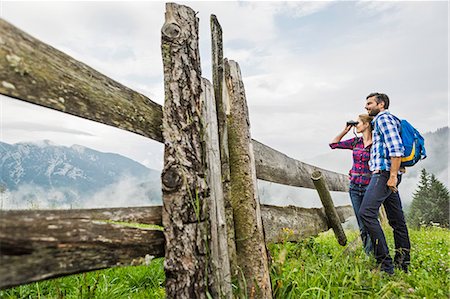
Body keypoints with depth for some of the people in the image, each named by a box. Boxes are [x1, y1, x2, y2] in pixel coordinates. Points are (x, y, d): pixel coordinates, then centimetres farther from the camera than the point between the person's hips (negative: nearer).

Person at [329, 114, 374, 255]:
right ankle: (367, 254, 20)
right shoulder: (356, 142, 9)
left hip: (369, 187, -5)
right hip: (355, 187, 5)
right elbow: (333, 144, 15)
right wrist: (345, 130, 10)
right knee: (361, 224, 9)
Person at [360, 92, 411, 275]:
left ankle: (385, 264, -19)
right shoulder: (379, 121, 25)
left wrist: (393, 175, -21)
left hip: (385, 173, -11)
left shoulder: (384, 118, -4)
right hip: (387, 175, 11)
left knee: (366, 213, -20)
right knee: (396, 219, 11)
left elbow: (396, 148, -16)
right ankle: (402, 263, 18)